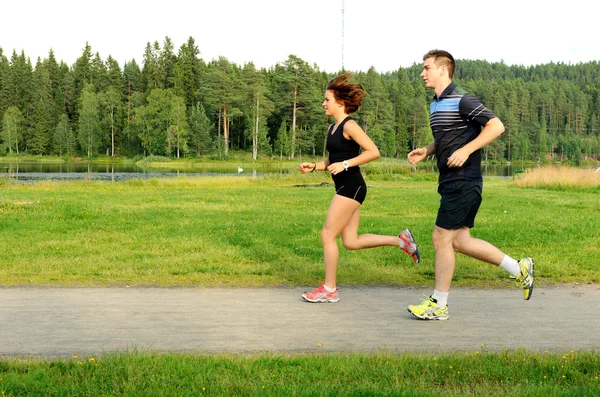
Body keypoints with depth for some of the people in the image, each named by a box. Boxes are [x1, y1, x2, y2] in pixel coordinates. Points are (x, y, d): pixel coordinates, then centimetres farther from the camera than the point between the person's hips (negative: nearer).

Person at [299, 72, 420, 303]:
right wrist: (313, 167, 7)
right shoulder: (333, 128, 14)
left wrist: (345, 165, -21)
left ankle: (329, 290, 6)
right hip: (345, 188, 10)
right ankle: (401, 240, 18)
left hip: (351, 187, -10)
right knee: (351, 242, 10)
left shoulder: (349, 126, -12)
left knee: (327, 236, -5)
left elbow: (373, 152, -19)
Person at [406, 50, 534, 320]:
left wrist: (466, 150, -22)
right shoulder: (436, 104, 15)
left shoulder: (461, 101, -13)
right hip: (451, 182, 10)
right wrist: (426, 151, 10)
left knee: (441, 238, -4)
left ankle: (438, 304, 8)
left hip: (463, 182, -10)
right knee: (460, 241, 11)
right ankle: (519, 269, 22)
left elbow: (496, 126, -17)